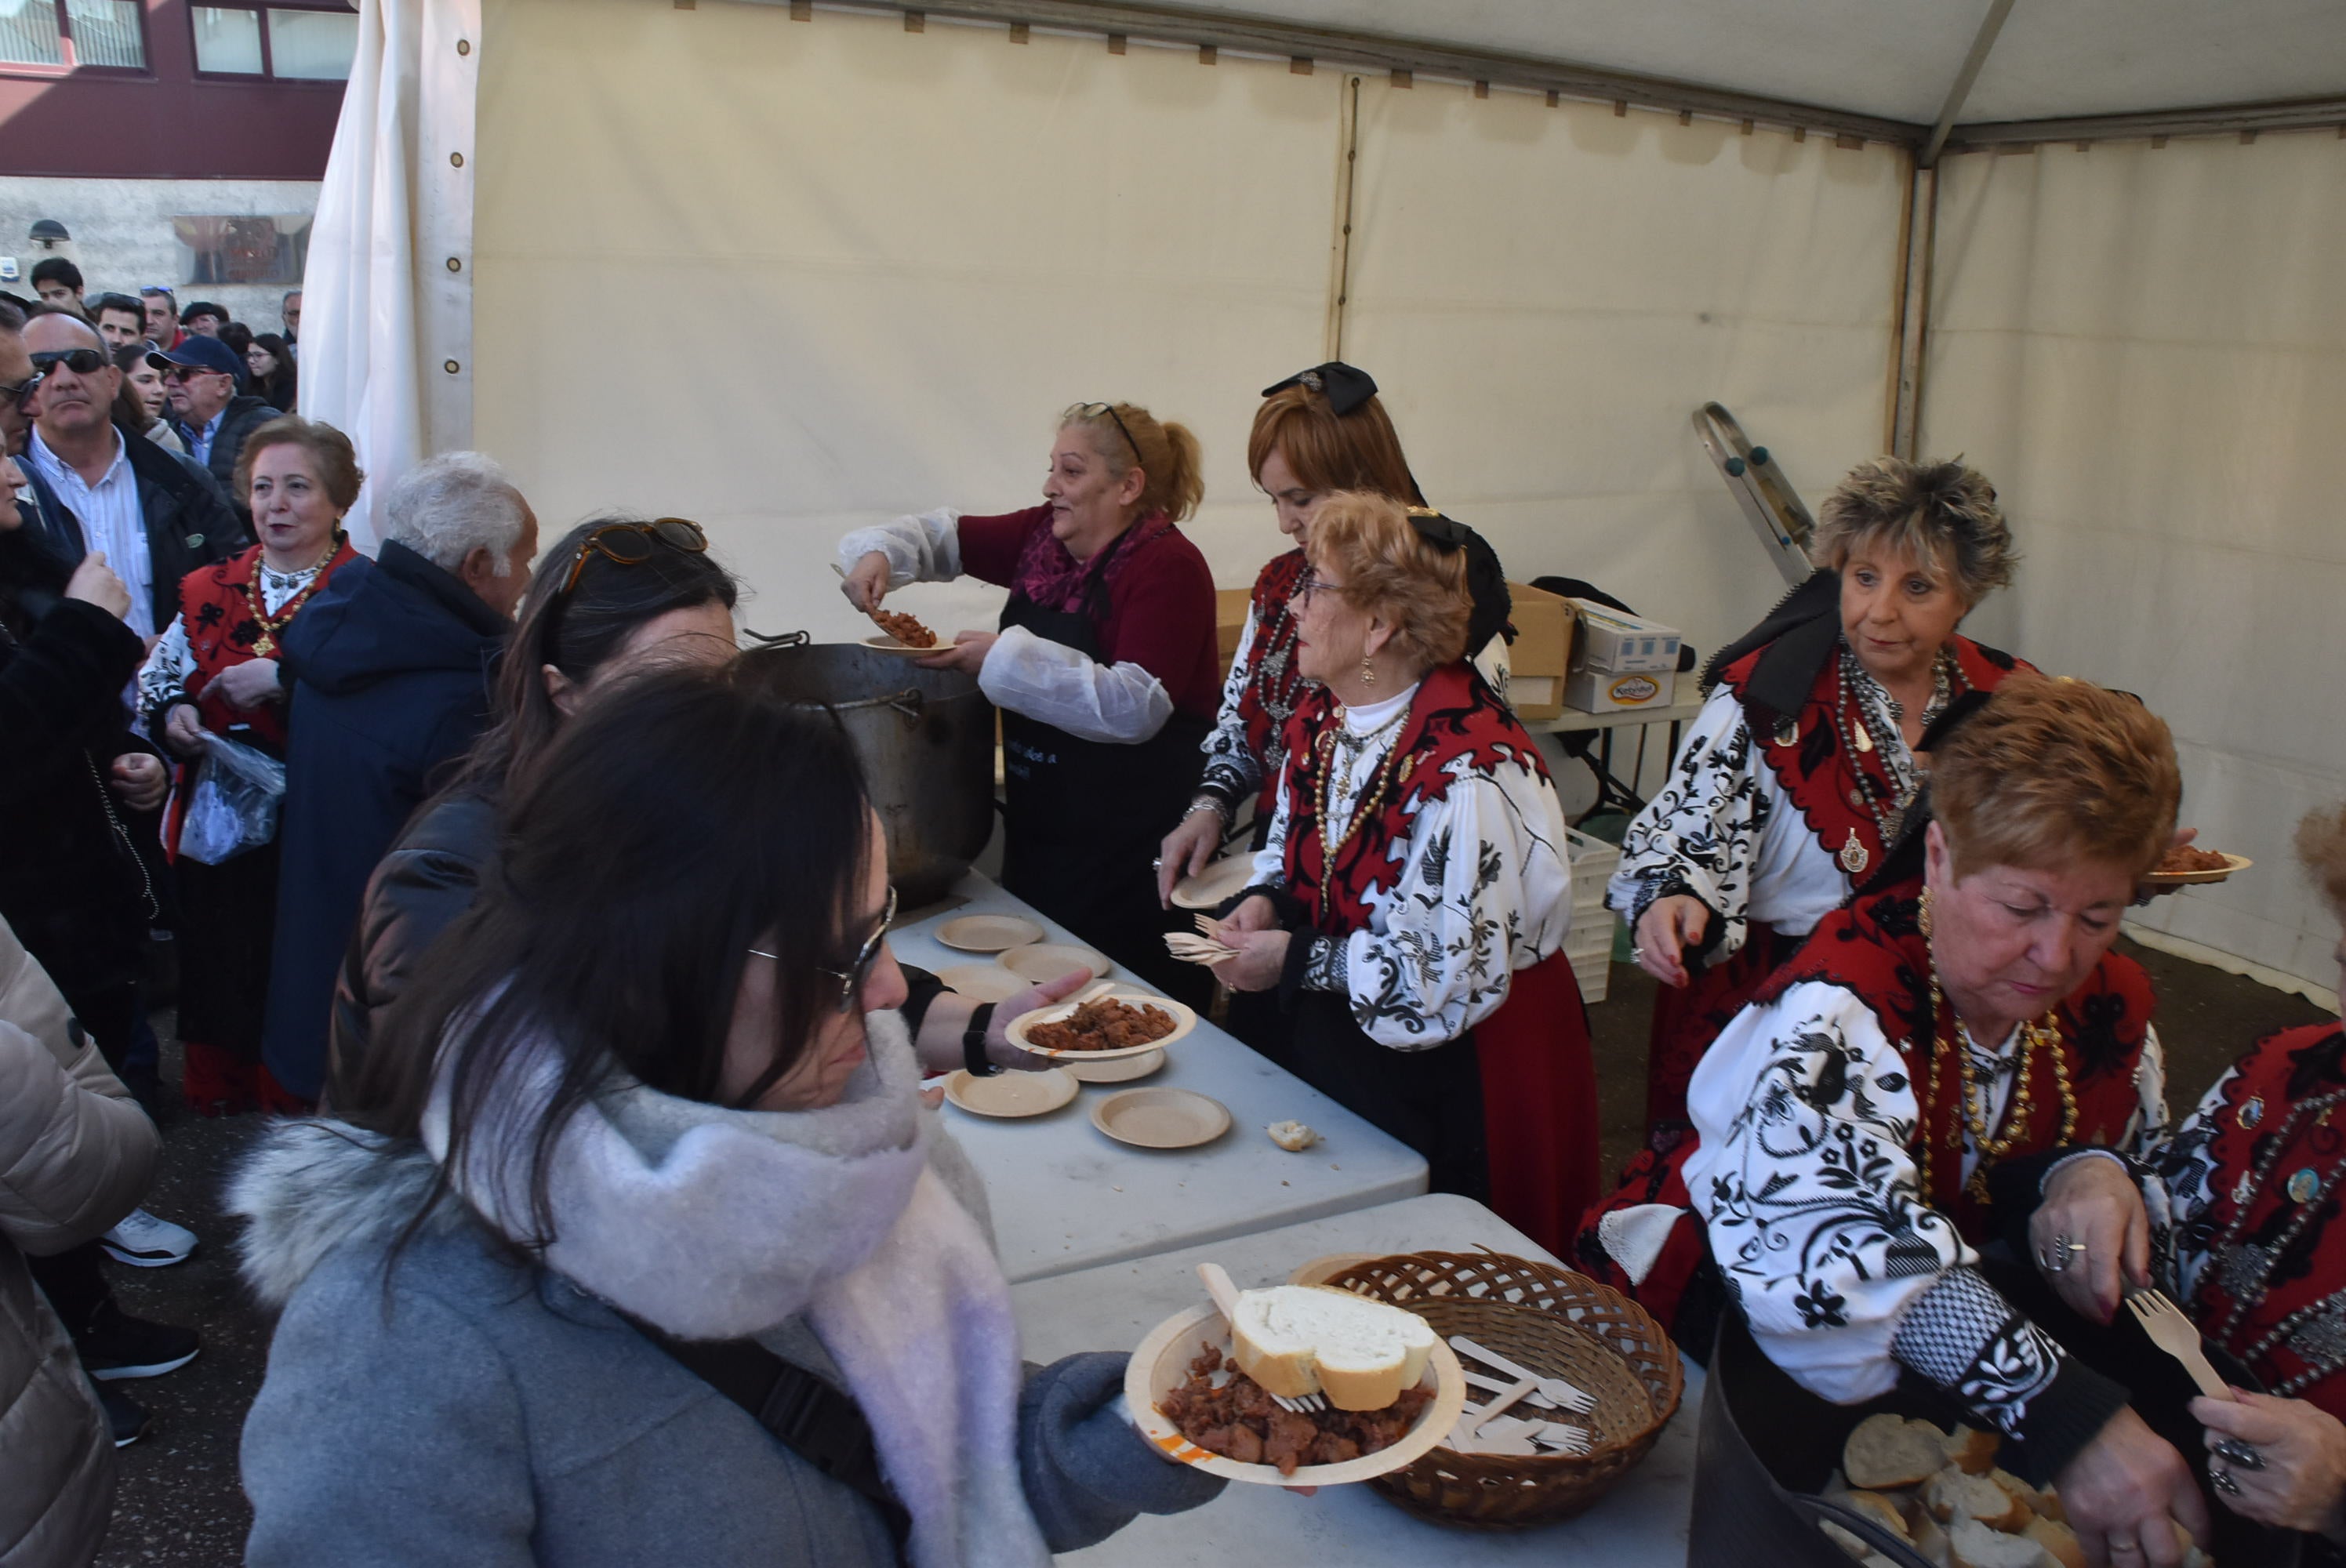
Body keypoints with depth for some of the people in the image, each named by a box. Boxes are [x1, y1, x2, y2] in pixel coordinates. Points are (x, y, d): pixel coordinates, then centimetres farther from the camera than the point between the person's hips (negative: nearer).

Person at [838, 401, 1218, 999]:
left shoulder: (1167, 565, -16)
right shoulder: (1044, 536, 5)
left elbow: (1135, 706, -26)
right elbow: (946, 536, 18)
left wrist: (1005, 657, -26)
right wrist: (880, 553, -3)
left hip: (1126, 844, -8)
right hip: (1038, 826, 8)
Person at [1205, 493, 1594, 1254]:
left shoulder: (1463, 768, -28)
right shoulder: (1323, 715, -2)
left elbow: (1453, 975, -26)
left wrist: (1296, 961, -22)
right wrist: (1267, 900, -6)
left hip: (1454, 1084, -7)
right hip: (1331, 1047, 7)